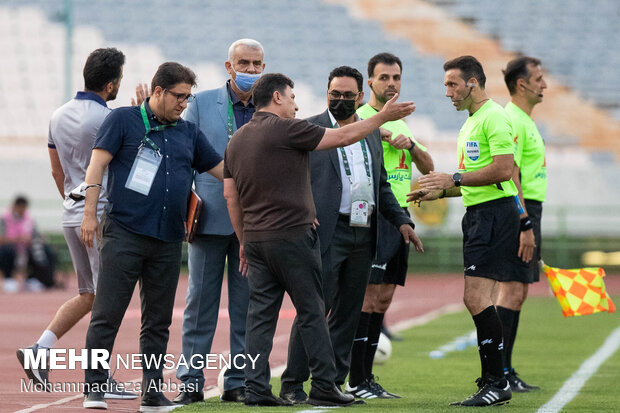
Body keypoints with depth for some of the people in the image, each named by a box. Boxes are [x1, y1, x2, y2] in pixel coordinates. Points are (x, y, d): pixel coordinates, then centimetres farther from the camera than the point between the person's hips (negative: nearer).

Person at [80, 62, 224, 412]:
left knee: (159, 321, 8)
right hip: (124, 233, -5)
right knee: (107, 315, -6)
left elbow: (224, 170, 20)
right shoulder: (124, 120, 3)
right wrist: (90, 213, -9)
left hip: (168, 240, 5)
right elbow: (98, 163, -1)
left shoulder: (189, 133, 15)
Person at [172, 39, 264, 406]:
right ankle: (192, 382, 5)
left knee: (247, 305, 3)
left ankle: (239, 383, 10)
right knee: (200, 301, 1)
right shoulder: (203, 103, 5)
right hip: (211, 217, -1)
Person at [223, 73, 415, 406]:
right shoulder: (285, 130, -10)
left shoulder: (236, 140, 13)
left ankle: (255, 389, -1)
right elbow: (342, 137, -7)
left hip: (255, 238, 7)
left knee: (261, 314, 5)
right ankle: (324, 387, 2)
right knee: (311, 312, 0)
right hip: (292, 236, -7)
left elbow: (230, 196, 15)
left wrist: (243, 240, 21)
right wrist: (382, 117, 2)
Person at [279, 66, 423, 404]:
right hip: (327, 232, -6)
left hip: (364, 236, 6)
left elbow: (381, 186, 23)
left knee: (347, 313, 8)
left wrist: (401, 220, 13)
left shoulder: (372, 134, 18)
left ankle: (334, 383, 13)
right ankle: (292, 384, -4)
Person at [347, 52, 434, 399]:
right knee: (369, 296, -11)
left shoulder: (401, 123, 19)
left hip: (400, 215, 8)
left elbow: (428, 167, 17)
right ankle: (356, 381, -10)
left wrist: (411, 145, -1)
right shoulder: (360, 118, -6)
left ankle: (366, 376, 11)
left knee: (383, 299, 8)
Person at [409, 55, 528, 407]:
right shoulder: (471, 123, 21)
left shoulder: (493, 117, -10)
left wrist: (454, 179, -15)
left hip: (496, 213, -10)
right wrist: (440, 192, 18)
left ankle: (497, 383, -13)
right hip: (478, 214, 10)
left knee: (476, 298, -16)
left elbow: (503, 170, -20)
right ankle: (492, 381, 14)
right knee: (479, 300, 10)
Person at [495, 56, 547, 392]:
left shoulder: (524, 121, 19)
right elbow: (510, 176, -21)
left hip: (526, 211, 10)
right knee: (512, 291, -11)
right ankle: (498, 373, -10)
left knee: (516, 292, 10)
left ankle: (503, 372, 12)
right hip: (518, 212, -10)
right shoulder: (511, 121, -14)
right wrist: (525, 226, -24)